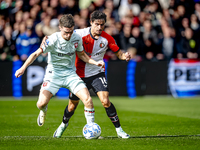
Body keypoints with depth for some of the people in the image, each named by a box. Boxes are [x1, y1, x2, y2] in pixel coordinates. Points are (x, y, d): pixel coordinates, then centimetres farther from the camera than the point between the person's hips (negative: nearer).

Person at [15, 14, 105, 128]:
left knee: (88, 99, -17)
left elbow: (81, 54, 14)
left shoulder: (77, 38, -4)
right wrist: (23, 68, -31)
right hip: (54, 74, -3)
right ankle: (43, 111, 23)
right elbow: (36, 54, -18)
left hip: (70, 74, 3)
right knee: (42, 103, -18)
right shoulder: (53, 39, -17)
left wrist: (95, 62, -2)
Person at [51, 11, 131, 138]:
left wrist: (125, 56, -24)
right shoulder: (80, 34, -15)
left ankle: (119, 130, -7)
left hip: (97, 74, 0)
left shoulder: (107, 39, -10)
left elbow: (119, 53, -1)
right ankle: (64, 125, 42)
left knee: (105, 101, -19)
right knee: (72, 105, 11)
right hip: (80, 74, 0)